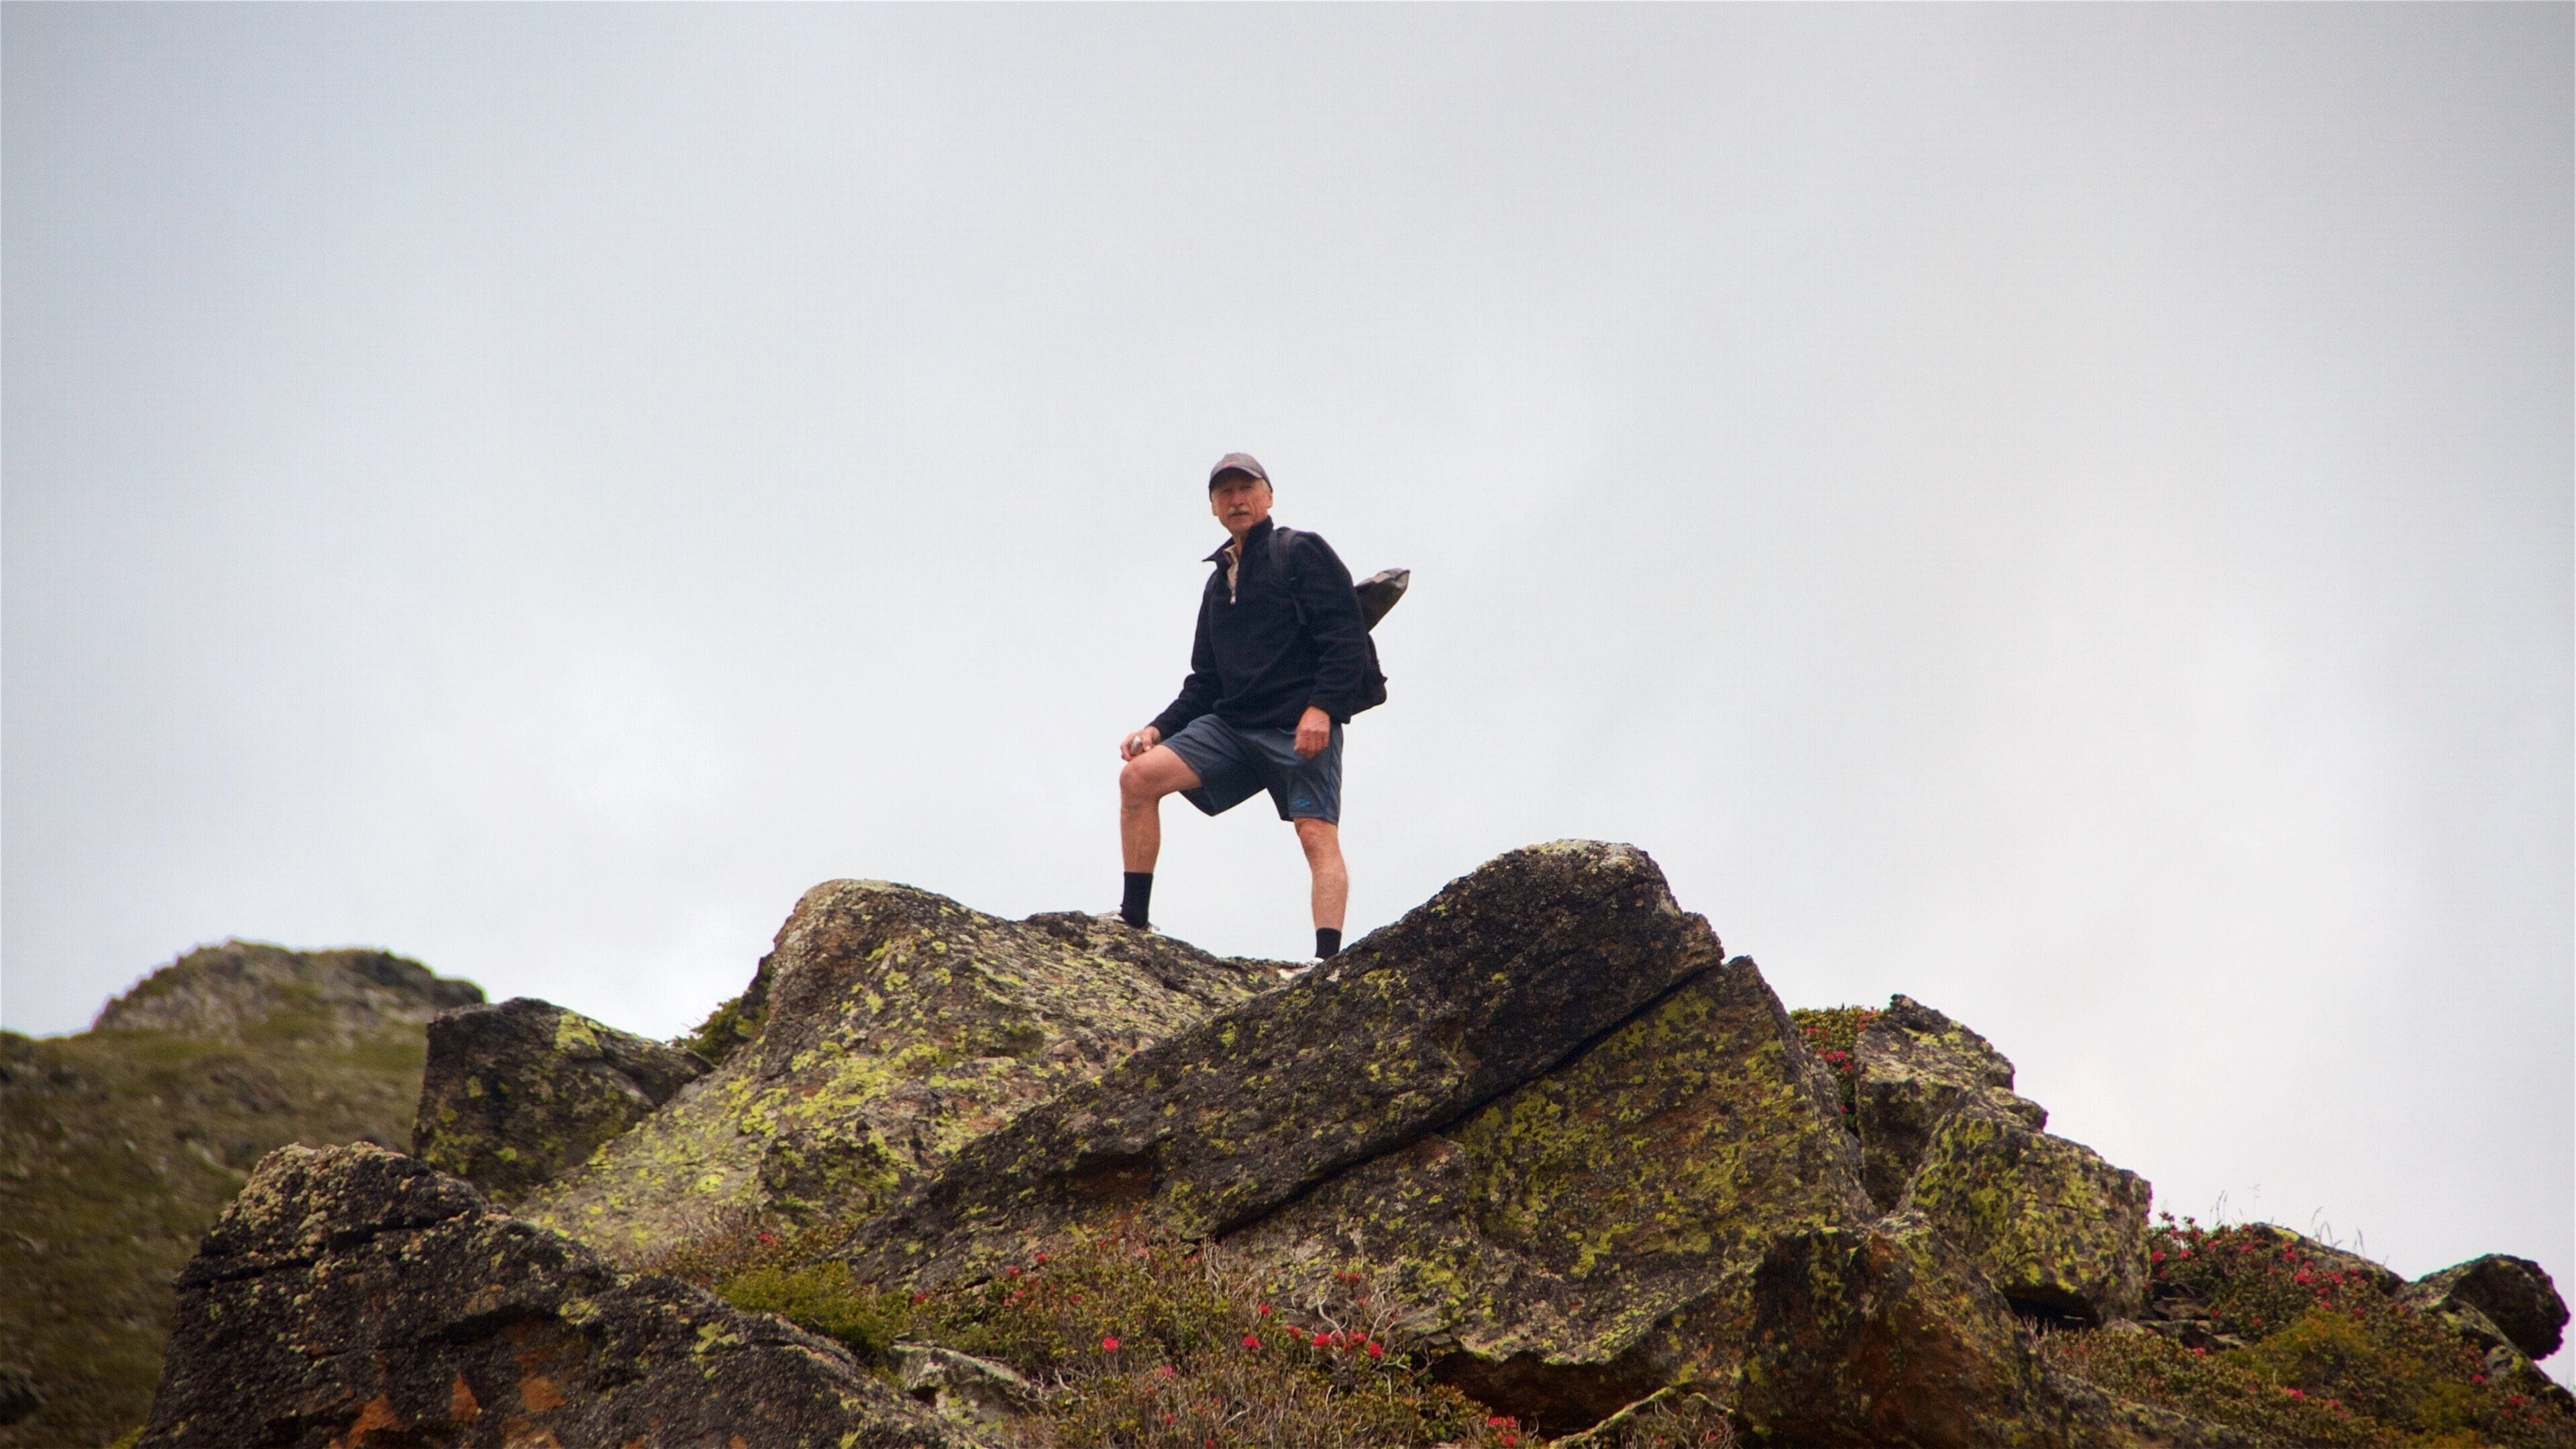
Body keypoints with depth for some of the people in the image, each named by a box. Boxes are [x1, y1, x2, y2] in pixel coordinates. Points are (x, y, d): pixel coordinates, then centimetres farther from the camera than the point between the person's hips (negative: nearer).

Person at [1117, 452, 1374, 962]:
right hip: (1232, 724, 6)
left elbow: (1347, 637, -9)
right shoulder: (1219, 580, 22)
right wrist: (1159, 728, 8)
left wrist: (1321, 708, -22)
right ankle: (1133, 919, -6)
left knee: (1318, 836, -18)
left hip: (1302, 726, -6)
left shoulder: (1301, 552, 1)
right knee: (1139, 775, -9)